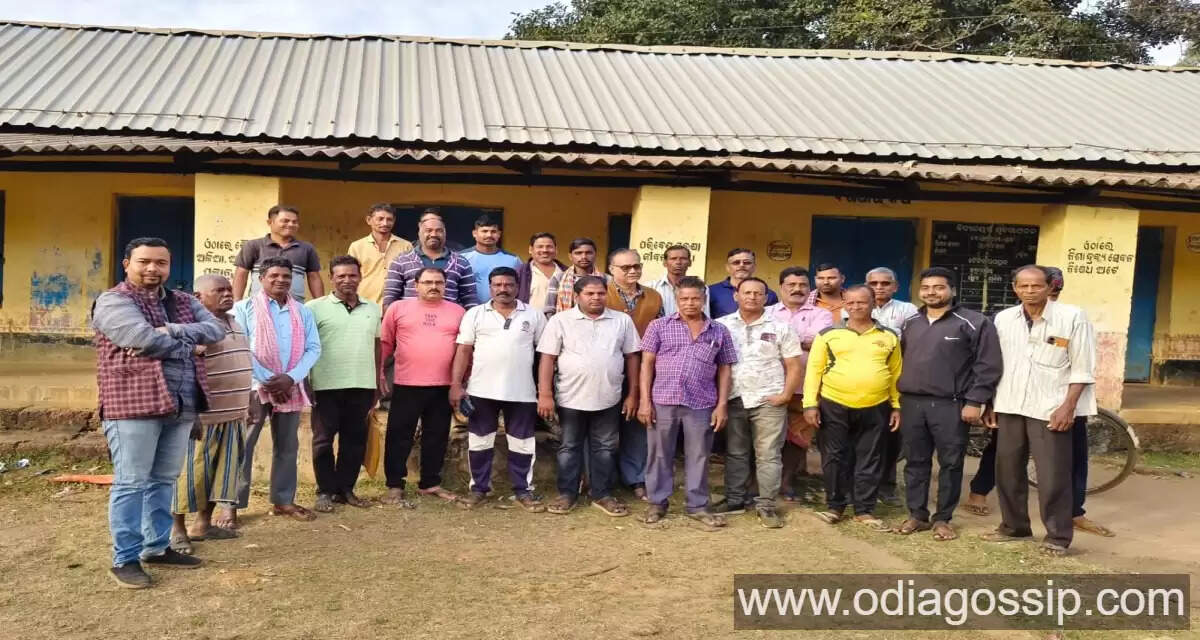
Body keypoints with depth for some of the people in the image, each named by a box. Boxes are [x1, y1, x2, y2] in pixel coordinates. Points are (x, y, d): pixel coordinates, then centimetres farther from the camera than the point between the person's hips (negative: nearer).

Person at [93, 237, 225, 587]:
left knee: (164, 480, 14)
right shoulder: (113, 301, -5)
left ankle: (157, 547, 25)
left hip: (180, 406, 6)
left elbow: (216, 329, -1)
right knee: (131, 482, 0)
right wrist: (188, 346, -7)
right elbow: (144, 338, -21)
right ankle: (125, 559, 9)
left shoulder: (183, 302, 15)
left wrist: (170, 331, -15)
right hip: (133, 404, -6)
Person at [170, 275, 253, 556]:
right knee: (190, 472, 0)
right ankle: (177, 528, 12)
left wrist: (246, 407, 19)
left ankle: (204, 523, 26)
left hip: (232, 416, 9)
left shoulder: (235, 324, 15)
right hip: (203, 416, -9)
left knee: (222, 470, 14)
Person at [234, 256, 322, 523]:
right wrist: (267, 381, -14)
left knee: (287, 445, 10)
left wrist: (290, 378, -10)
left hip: (291, 388, 4)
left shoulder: (303, 312, 11)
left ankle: (283, 500, 19)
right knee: (241, 446, -4)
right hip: (255, 387, -4)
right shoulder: (244, 308, -1)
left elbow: (313, 348, 4)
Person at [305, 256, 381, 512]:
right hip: (328, 386, -4)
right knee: (323, 440, 5)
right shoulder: (315, 307, -2)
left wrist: (377, 383, 14)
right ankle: (325, 491, 16)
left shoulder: (373, 309, 12)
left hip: (363, 386, 4)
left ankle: (346, 489, 22)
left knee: (355, 440, 9)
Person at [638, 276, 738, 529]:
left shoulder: (719, 331, 8)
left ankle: (698, 506, 20)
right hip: (663, 401, -1)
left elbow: (724, 370, 9)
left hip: (702, 404, 1)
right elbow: (647, 364, 1)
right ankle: (656, 502, 21)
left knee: (698, 456, 8)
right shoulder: (659, 326, 3)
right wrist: (644, 400, -5)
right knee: (660, 454, 8)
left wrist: (722, 405, 1)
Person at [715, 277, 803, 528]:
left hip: (769, 401, -1)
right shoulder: (722, 326, 6)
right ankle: (734, 500, 21)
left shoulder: (780, 327, 4)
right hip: (733, 400, 2)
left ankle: (766, 505, 7)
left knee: (769, 455, -1)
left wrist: (786, 395, -7)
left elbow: (793, 366, 4)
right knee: (735, 454, 10)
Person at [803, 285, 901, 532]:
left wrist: (896, 405, 7)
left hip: (875, 408, 1)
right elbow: (814, 369, -1)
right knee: (835, 458, 8)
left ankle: (865, 511, 21)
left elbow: (896, 373, 12)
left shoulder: (889, 337, 7)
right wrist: (810, 403, -6)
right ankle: (834, 506, 22)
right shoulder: (828, 334, 0)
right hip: (834, 406, -1)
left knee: (868, 461, 9)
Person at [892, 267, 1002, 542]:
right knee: (916, 462, 10)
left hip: (950, 405, -5)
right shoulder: (910, 323, 14)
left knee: (950, 464, 4)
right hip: (911, 403, 5)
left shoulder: (974, 323, -5)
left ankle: (943, 519, 16)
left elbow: (988, 366, -8)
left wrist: (975, 401, -12)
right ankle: (917, 515, 20)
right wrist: (897, 398, 13)